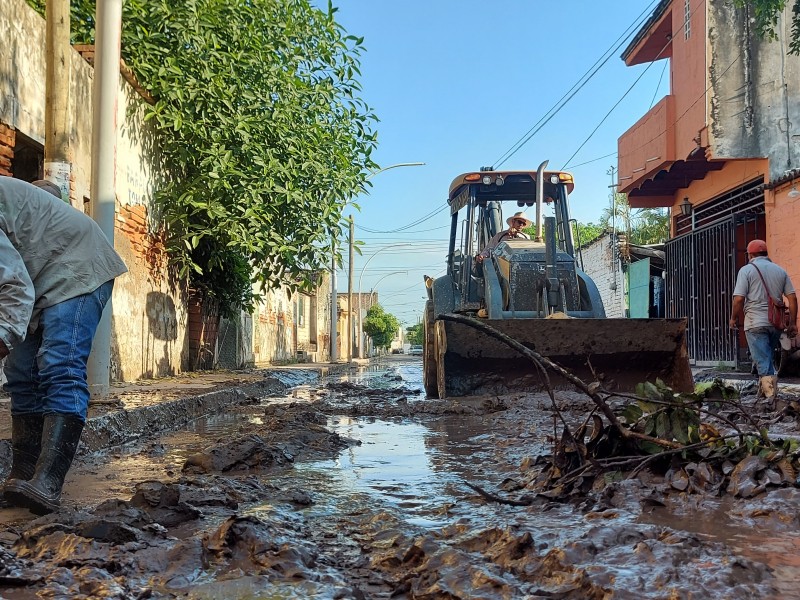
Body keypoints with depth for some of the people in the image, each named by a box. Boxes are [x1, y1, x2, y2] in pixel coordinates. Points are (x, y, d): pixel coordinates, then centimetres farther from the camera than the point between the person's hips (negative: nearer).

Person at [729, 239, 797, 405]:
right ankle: (764, 389, 27)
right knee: (767, 358, 21)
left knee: (763, 362, -3)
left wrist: (734, 318, 3)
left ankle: (772, 397, -9)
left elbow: (738, 299, -12)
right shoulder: (780, 271, 9)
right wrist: (793, 323, 10)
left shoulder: (747, 270, -4)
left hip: (755, 323, -5)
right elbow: (792, 298, 5)